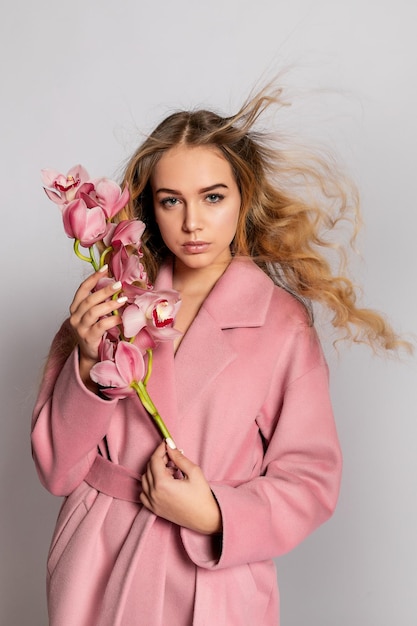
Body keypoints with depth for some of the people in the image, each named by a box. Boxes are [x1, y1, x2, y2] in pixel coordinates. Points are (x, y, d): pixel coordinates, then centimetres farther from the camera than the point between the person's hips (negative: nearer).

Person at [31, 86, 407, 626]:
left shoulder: (283, 323, -9)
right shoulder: (111, 302, -3)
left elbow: (311, 481, -5)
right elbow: (56, 469, -4)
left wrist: (216, 515, -19)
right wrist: (91, 364, -19)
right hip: (98, 576, 2)